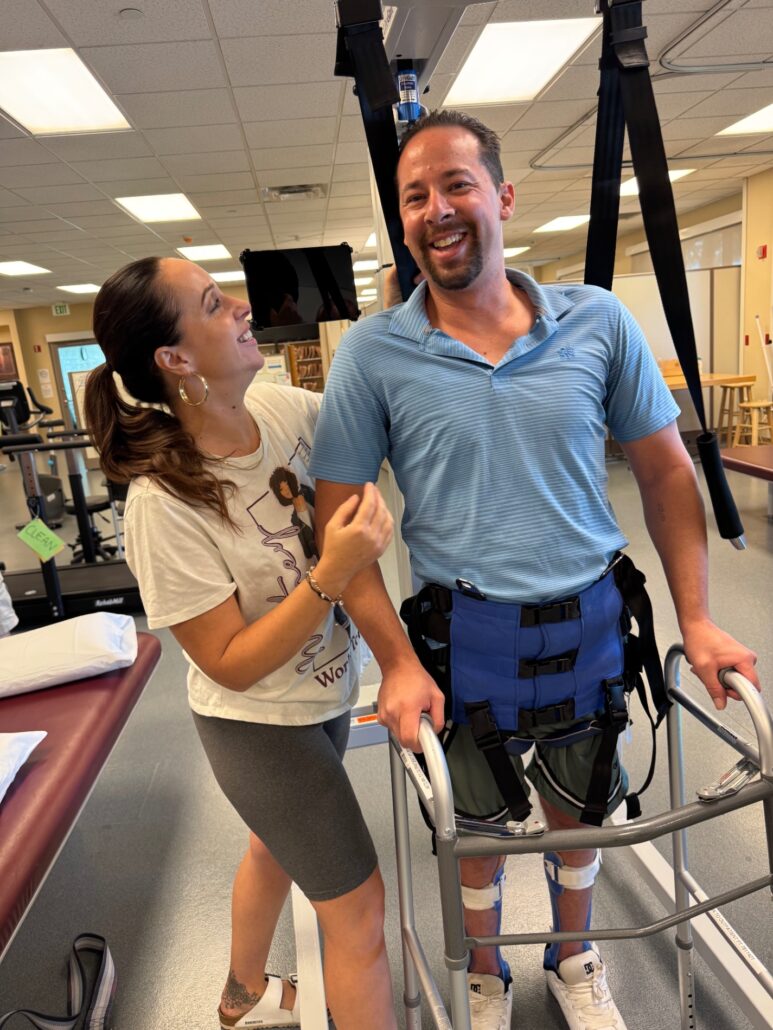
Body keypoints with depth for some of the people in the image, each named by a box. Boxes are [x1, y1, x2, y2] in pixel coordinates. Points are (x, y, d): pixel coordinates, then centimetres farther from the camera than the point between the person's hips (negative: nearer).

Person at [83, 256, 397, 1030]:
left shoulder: (279, 407, -14)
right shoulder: (164, 505, -31)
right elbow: (232, 666, -24)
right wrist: (332, 575, -34)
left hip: (322, 693, 8)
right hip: (260, 725, -7)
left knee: (278, 847, 31)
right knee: (358, 909, 9)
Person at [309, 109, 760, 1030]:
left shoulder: (598, 321, -5)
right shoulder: (372, 352, -10)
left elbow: (665, 470, 2)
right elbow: (339, 520, -8)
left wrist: (696, 619, -3)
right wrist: (399, 664, -14)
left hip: (590, 625, 2)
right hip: (464, 634, -2)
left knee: (579, 814, 24)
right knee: (477, 830, 19)